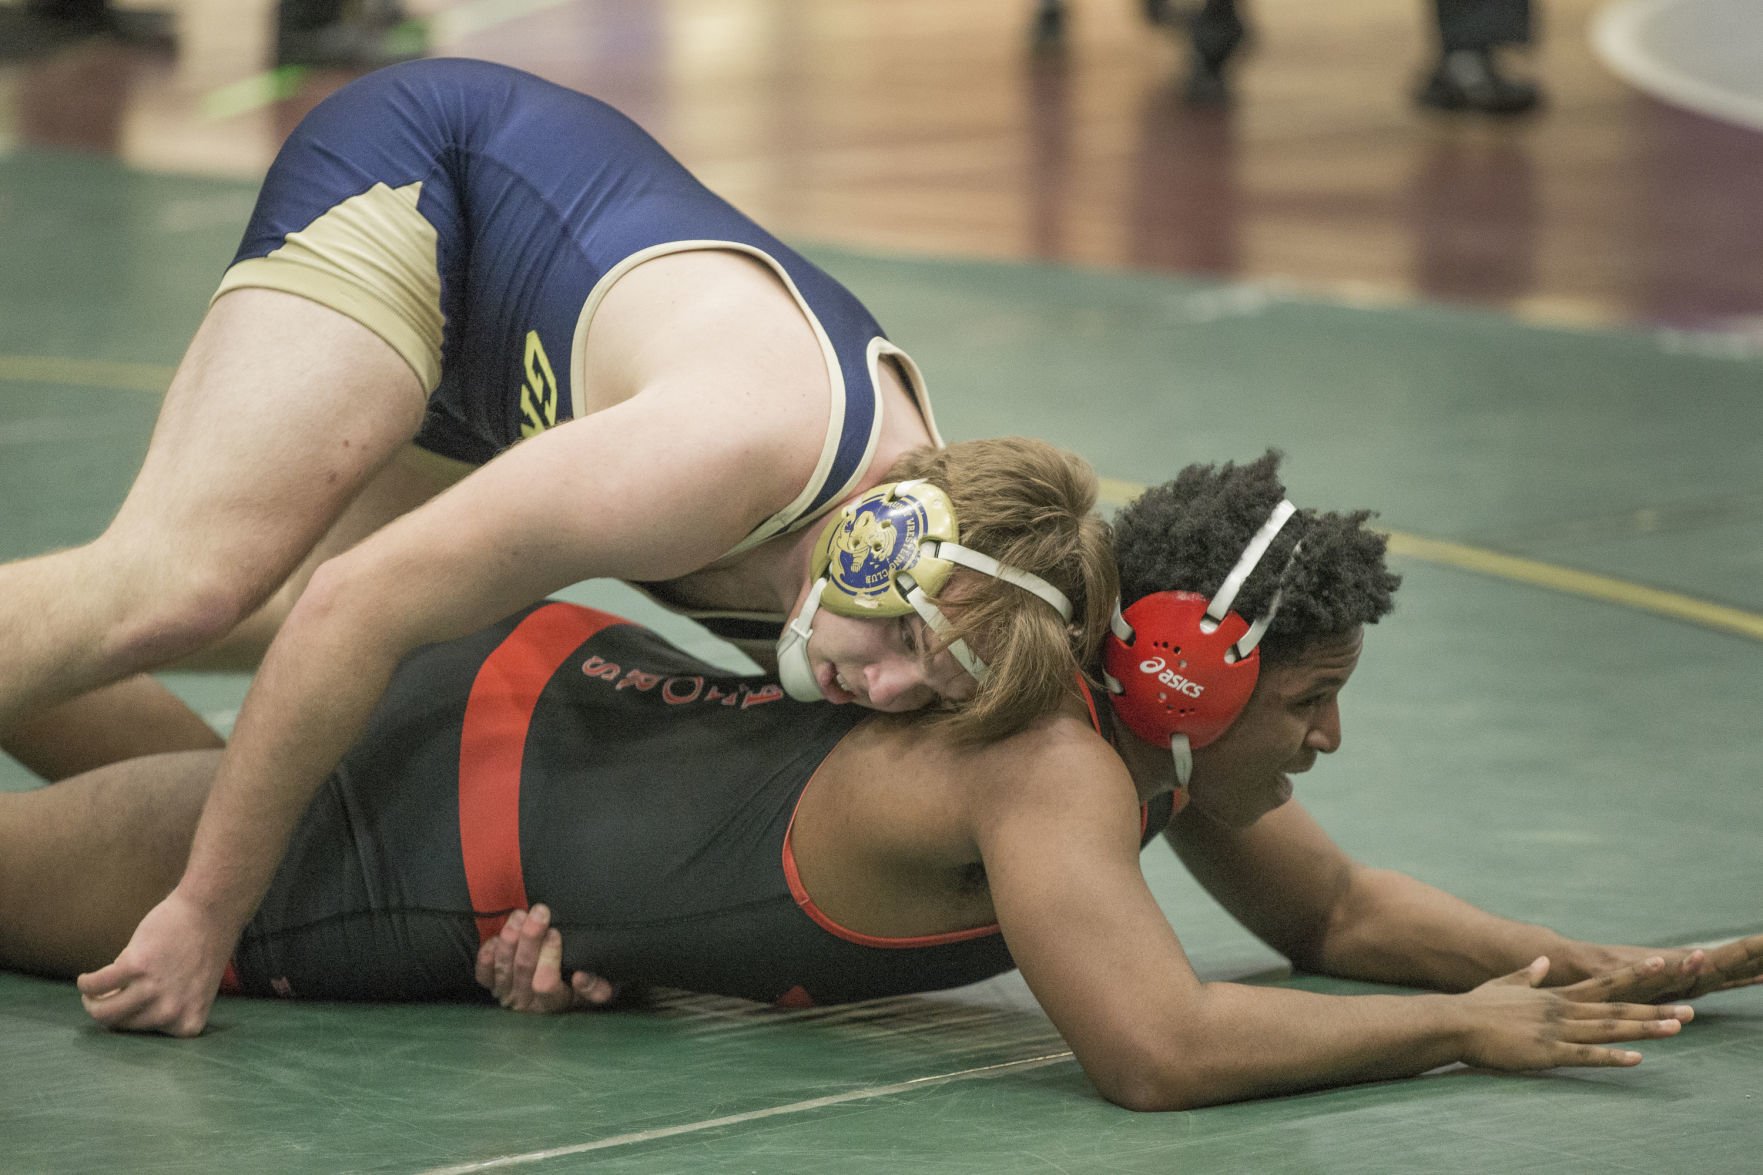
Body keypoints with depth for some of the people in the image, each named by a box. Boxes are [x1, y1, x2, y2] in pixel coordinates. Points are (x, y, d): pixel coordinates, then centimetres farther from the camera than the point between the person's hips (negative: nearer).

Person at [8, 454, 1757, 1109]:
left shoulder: (1150, 739, -7)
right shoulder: (1054, 769, -33)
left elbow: (1337, 915, 10)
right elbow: (1154, 1048, -45)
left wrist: (1606, 971, -4)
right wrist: (1463, 1031, -35)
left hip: (556, 711, 8)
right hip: (417, 809, -8)